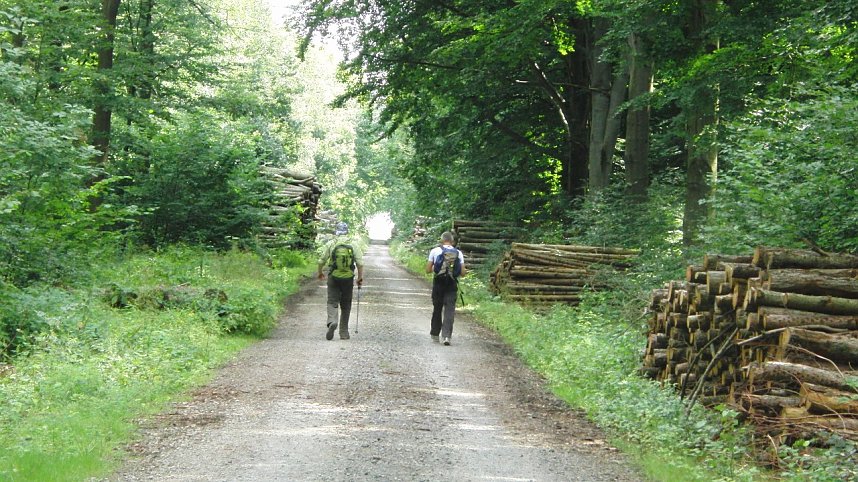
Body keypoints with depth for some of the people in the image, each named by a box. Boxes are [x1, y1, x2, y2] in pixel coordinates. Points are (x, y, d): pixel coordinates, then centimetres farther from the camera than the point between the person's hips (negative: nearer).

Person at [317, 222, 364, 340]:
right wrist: (360, 278, 7)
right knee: (346, 306, 11)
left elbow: (321, 261, 0)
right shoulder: (353, 245, 0)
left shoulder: (330, 244, -2)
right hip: (348, 279, 1)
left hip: (333, 278, -1)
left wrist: (320, 273, 18)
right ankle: (344, 332, 14)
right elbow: (360, 264, -4)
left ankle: (332, 321, -28)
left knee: (332, 302, 1)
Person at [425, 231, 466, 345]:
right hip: (452, 284, 0)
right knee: (449, 310, 0)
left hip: (438, 283, 0)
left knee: (437, 309, 13)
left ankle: (435, 334, 22)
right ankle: (447, 335, -12)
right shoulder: (458, 253, 2)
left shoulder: (435, 251, -1)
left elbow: (428, 270, -1)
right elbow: (462, 272, 0)